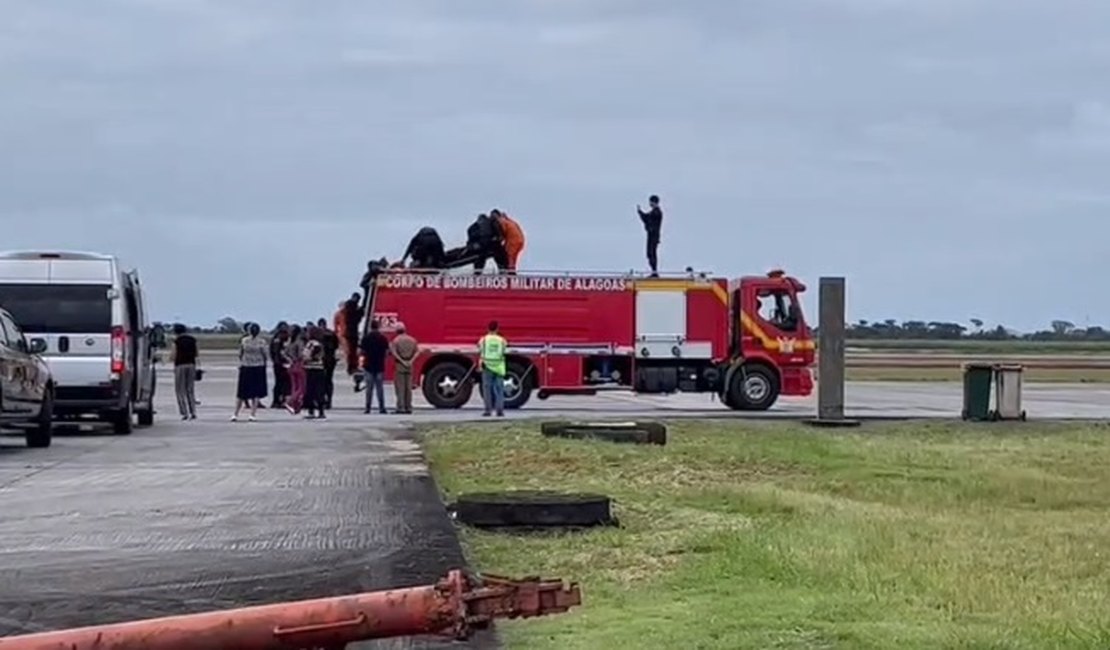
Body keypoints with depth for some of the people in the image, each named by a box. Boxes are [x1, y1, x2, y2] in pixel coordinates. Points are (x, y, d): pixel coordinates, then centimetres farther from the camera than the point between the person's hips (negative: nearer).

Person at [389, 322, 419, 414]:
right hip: (410, 365, 4)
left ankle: (401, 407, -8)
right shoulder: (412, 340, 8)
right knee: (408, 387, 9)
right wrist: (411, 361, -5)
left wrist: (402, 361, -14)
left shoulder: (396, 340, -5)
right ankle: (408, 407, 8)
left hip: (399, 365, -4)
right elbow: (417, 351, 2)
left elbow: (393, 353, -16)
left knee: (400, 387, -2)